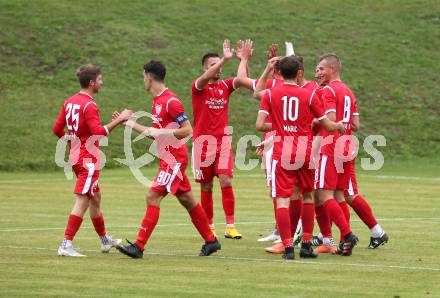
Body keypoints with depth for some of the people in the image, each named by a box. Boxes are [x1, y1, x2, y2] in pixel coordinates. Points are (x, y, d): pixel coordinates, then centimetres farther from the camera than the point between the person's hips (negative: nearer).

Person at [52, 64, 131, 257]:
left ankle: (105, 240, 35)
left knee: (95, 199, 22)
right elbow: (98, 132, -25)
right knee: (82, 201, -9)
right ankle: (66, 245, -14)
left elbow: (57, 129, 10)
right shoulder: (89, 105, -17)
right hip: (89, 159, -10)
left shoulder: (70, 102, 9)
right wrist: (119, 119, -20)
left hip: (76, 154, 10)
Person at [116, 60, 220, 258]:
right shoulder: (157, 101, 13)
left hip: (174, 159, -10)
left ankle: (139, 246, -16)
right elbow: (156, 134, 22)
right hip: (168, 158, 10)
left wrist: (161, 132, -24)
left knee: (153, 198, -14)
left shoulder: (170, 101, -17)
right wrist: (130, 124, 23)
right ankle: (211, 241, 23)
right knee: (187, 200, 15)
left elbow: (187, 130, -20)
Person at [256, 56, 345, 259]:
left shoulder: (270, 94, 1)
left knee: (282, 200, -4)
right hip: (305, 151, 1)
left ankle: (288, 247, -14)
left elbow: (259, 125, -6)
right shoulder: (309, 95, 1)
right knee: (308, 196, 18)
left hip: (282, 152, -1)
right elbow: (327, 125, 6)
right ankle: (306, 245, 18)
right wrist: (339, 126, 29)